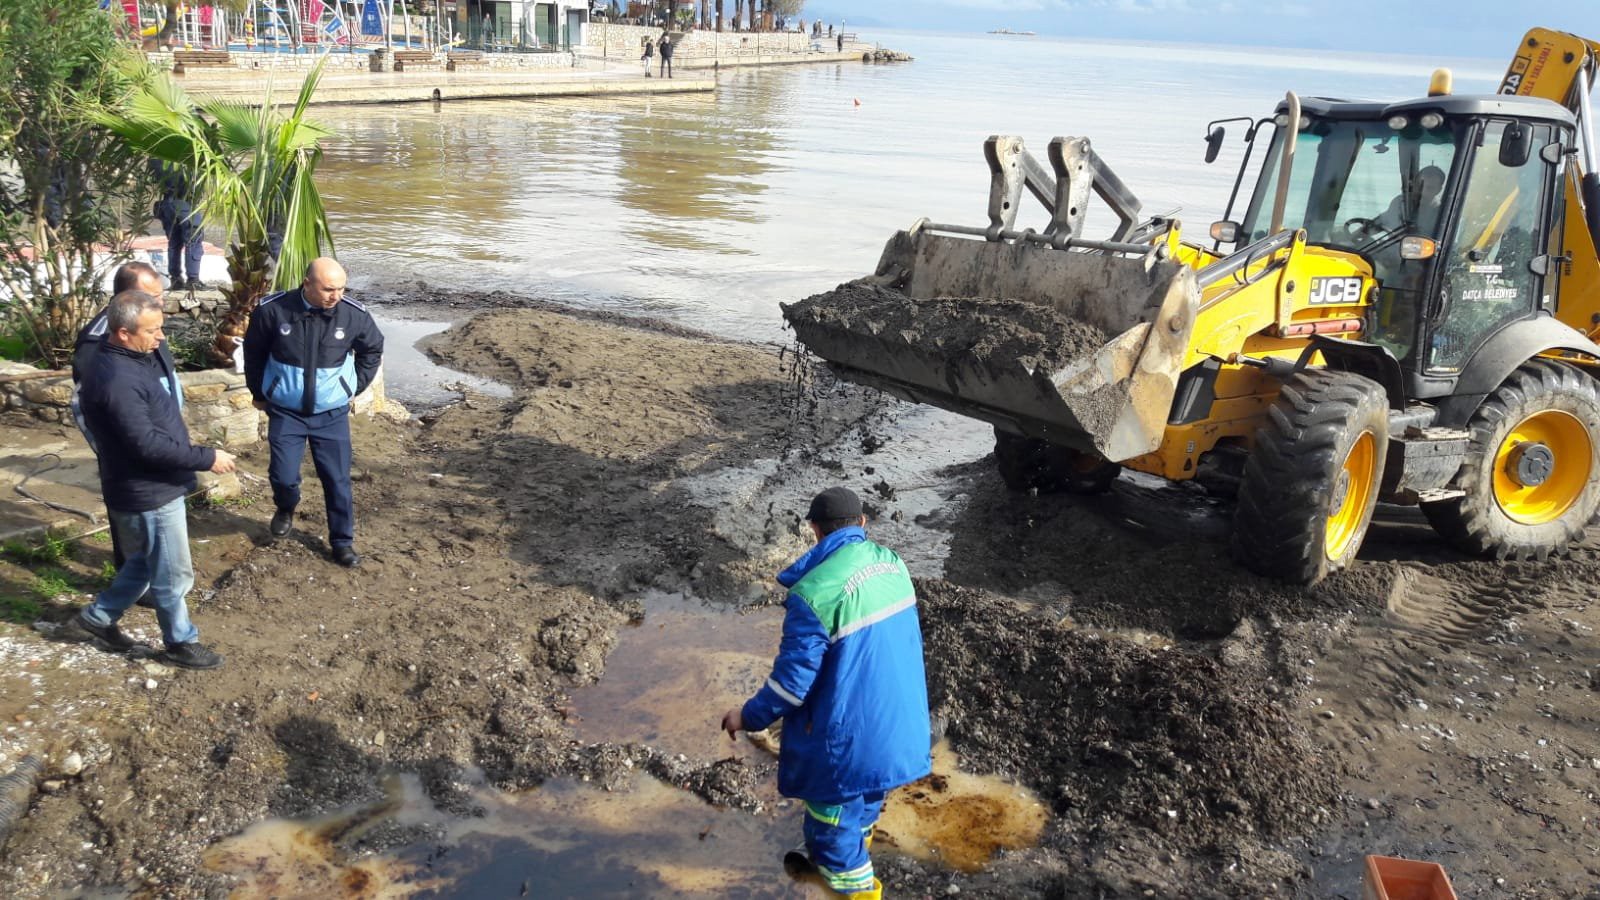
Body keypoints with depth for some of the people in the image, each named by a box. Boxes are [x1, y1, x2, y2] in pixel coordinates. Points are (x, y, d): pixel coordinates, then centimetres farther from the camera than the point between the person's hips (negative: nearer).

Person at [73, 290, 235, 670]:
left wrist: (199, 456, 16)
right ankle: (182, 643, 23)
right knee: (173, 574, 7)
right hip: (148, 494, -10)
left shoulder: (135, 360, 5)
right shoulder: (116, 380, -27)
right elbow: (146, 444, -30)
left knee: (147, 562, 25)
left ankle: (99, 615, 39)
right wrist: (206, 458, -24)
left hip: (156, 486, 10)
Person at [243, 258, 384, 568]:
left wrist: (354, 386, 8)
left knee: (338, 480, 4)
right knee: (283, 475, -3)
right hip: (286, 412, -1)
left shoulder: (354, 315, -14)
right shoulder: (273, 310, -16)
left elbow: (373, 349, 7)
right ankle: (286, 508, 33)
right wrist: (260, 393, 10)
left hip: (332, 413, 1)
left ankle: (342, 542, 22)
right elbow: (254, 353, 2)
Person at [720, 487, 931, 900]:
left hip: (849, 736, -8)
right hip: (899, 723, 8)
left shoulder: (815, 592, -26)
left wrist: (749, 716, -3)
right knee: (861, 805, 31)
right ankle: (837, 860, 55)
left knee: (835, 823, 14)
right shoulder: (891, 563, -3)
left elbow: (792, 681, -21)